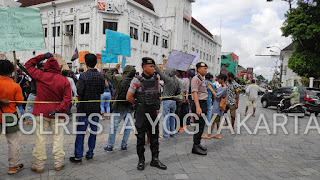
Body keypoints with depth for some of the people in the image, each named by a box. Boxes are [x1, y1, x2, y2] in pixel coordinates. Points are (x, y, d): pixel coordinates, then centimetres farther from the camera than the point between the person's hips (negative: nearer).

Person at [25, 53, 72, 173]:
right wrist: (58, 110, -14)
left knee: (40, 138, 7)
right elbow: (67, 99, -12)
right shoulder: (64, 81, -5)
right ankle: (58, 163, 15)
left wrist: (42, 57, 10)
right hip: (57, 114, 0)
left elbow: (28, 65, 14)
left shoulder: (40, 76, -4)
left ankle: (39, 165, 16)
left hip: (41, 112, 0)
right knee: (58, 137, 8)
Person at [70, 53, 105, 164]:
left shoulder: (83, 76, -13)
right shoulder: (101, 76, 1)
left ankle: (78, 156, 9)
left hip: (84, 108, -4)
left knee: (81, 132, 3)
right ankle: (90, 154, 21)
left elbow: (79, 92, -15)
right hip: (96, 108, 4)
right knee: (93, 132, 11)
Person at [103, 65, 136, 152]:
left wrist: (109, 71, 21)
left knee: (114, 127, 8)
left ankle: (110, 146, 16)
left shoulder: (120, 79, -11)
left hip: (119, 108, -3)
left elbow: (107, 75, 2)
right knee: (128, 127, 15)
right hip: (130, 108, 3)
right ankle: (124, 146, 21)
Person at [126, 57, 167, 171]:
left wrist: (157, 107, 11)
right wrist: (139, 104, 2)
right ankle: (141, 160, 21)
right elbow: (129, 97, -9)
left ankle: (155, 160, 22)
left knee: (154, 136, 10)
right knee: (141, 137, 6)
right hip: (141, 113, -4)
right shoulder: (137, 80, -11)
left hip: (153, 113, 5)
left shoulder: (156, 79, 6)